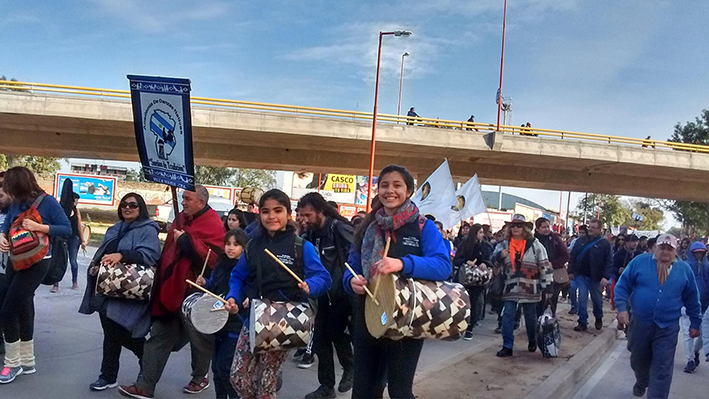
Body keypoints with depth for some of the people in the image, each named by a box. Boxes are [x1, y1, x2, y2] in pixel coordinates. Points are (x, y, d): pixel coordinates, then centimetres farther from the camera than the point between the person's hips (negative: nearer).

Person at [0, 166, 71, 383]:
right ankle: (27, 362, 27)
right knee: (22, 310, 14)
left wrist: (38, 227, -24)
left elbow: (67, 229, -15)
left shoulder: (47, 202, -13)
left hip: (36, 263, -7)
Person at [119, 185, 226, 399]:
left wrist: (185, 240, -22)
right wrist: (162, 282, 18)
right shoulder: (181, 219, 11)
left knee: (199, 339, 12)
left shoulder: (213, 225, -14)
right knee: (158, 338, 9)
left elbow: (211, 257, -27)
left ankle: (200, 377, 33)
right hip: (171, 289, 8)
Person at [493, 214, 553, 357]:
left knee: (530, 317, 13)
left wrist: (546, 284, -7)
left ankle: (532, 342, 35)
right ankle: (507, 346, 4)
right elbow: (494, 259, -5)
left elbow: (545, 265, -4)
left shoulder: (535, 245, -5)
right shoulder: (504, 245, 4)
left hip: (529, 289, -2)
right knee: (507, 316, -2)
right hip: (510, 289, 2)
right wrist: (500, 255, -28)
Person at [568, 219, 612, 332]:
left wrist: (606, 277, -18)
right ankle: (582, 322, 6)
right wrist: (571, 271, 3)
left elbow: (608, 262, -9)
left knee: (597, 299, 14)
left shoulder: (604, 243, -6)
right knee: (582, 299, -2)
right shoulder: (581, 241, 3)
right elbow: (572, 256, 7)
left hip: (595, 277, -1)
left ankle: (599, 318, 38)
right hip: (581, 275, 2)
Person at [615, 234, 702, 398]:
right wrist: (622, 309, -10)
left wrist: (695, 323, 12)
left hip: (667, 329, -1)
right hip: (639, 324, 1)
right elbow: (622, 286, 0)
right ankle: (641, 383, 49)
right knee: (638, 360, 20)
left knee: (662, 370, -3)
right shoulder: (640, 261, -2)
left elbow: (692, 299, 11)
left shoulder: (684, 269, 2)